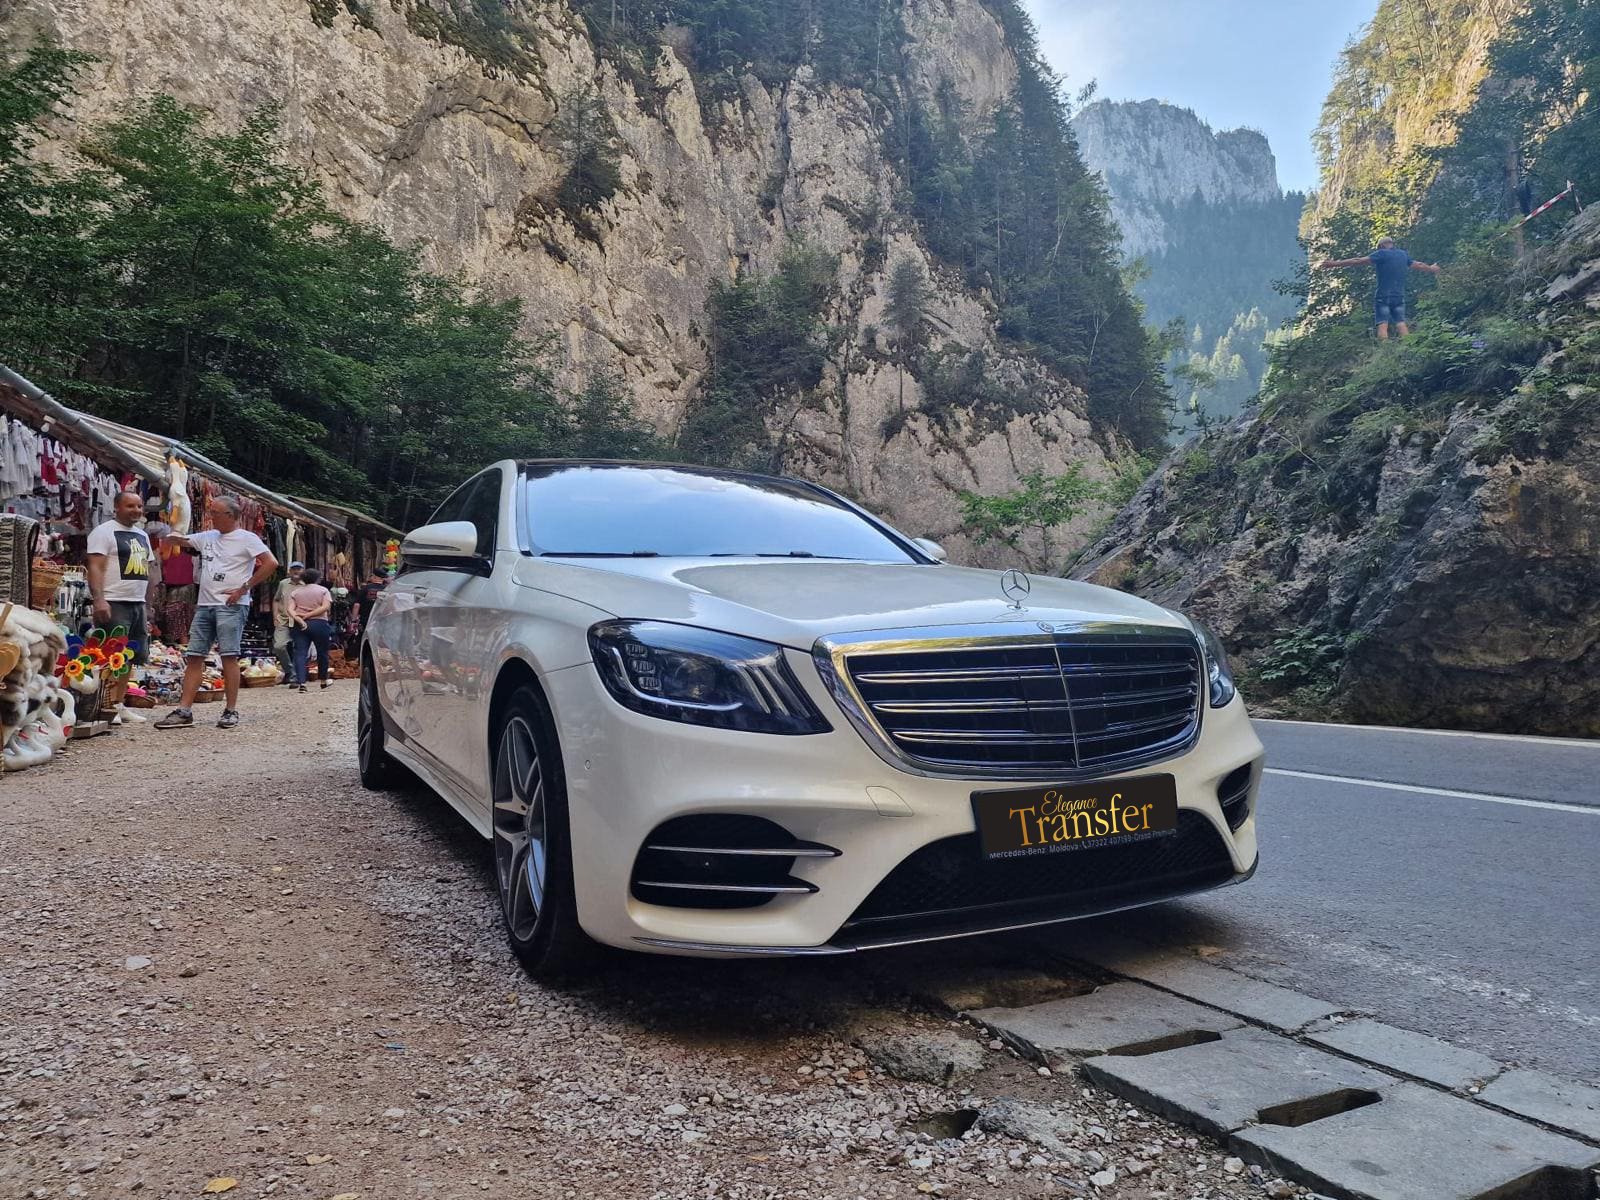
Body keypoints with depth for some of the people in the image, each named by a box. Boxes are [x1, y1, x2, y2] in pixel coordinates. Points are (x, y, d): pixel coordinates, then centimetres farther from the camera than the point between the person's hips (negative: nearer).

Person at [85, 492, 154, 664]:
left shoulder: (143, 535, 19)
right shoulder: (104, 531, -4)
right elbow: (95, 567, -13)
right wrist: (98, 599, -24)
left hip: (139, 605, 8)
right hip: (114, 605, -8)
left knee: (139, 659, 10)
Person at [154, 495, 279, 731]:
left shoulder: (246, 538, -3)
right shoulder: (207, 537, 16)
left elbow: (271, 563, -13)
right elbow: (180, 540, 24)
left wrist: (243, 588, -12)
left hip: (231, 606, -7)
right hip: (205, 605, 7)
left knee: (229, 656, -9)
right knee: (194, 656, 3)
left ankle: (231, 711, -1)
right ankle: (184, 711, 5)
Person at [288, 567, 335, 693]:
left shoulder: (296, 591, 12)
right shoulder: (323, 590, 5)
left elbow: (290, 609, -2)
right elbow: (325, 607, -11)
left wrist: (300, 619, -13)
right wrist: (309, 615, -11)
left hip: (300, 625, 2)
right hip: (319, 623, -2)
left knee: (300, 653, -1)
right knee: (322, 652, 13)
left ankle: (301, 682, -14)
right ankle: (324, 680, 26)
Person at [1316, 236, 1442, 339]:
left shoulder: (1382, 254, -3)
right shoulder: (1403, 254, 13)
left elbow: (1358, 261, -9)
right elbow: (1418, 265, 29)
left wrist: (1335, 264, -8)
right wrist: (1431, 269, 50)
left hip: (1383, 296, -5)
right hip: (1399, 296, 5)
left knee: (1382, 325, -9)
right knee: (1401, 323, 5)